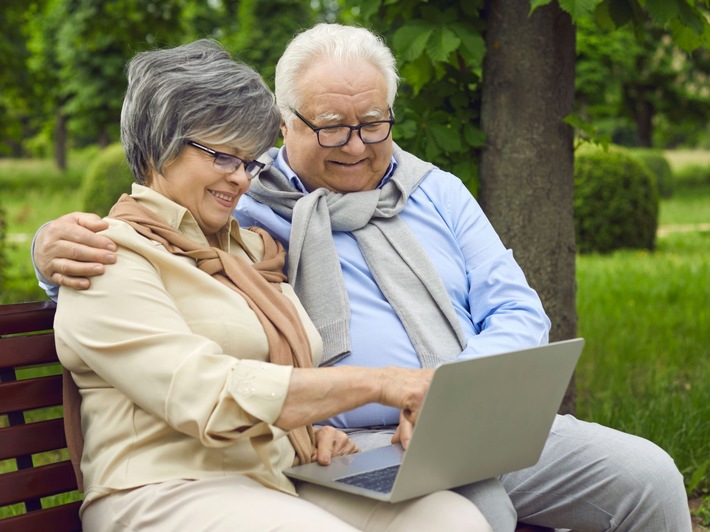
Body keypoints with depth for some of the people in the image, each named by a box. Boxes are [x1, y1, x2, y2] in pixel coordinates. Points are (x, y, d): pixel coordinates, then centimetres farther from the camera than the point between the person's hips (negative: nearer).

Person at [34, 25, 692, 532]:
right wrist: (58, 243, -22)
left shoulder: (437, 193, 15)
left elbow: (519, 313, 9)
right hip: (358, 448, -5)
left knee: (648, 475, -11)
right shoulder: (238, 206, 3)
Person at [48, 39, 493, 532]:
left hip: (286, 484, 7)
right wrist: (377, 383, -21)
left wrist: (311, 426, 3)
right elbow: (205, 395, -18)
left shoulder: (251, 247, 22)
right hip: (172, 491, -7)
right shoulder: (111, 259, -4)